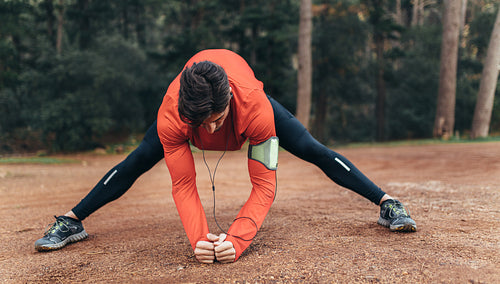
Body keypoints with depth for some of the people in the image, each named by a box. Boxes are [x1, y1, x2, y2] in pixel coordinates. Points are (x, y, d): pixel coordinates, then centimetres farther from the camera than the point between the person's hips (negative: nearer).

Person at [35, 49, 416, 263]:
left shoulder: (254, 105, -47)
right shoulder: (170, 115, -43)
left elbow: (264, 184, -44)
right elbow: (183, 185, -38)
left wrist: (237, 239, -56)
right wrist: (198, 238, -53)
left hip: (246, 94, 0)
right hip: (190, 101, 1)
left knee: (314, 150, -10)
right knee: (137, 162, -8)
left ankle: (387, 204, 2)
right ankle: (71, 222, 9)